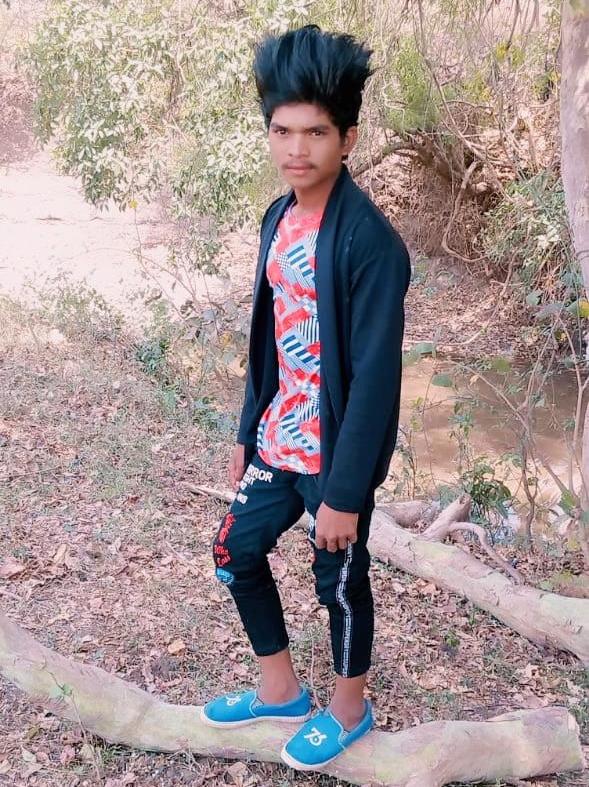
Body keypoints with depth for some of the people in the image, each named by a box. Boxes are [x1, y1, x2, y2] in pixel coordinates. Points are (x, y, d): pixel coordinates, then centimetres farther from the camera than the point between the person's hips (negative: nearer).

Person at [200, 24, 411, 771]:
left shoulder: (369, 242, -23)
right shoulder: (279, 219, 2)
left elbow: (375, 376, -22)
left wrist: (344, 492, -20)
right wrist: (246, 434, 15)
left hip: (335, 454, -8)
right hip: (280, 441, 8)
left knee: (338, 582, 11)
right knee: (236, 551, 18)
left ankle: (348, 710, 37)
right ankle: (280, 689, 39)